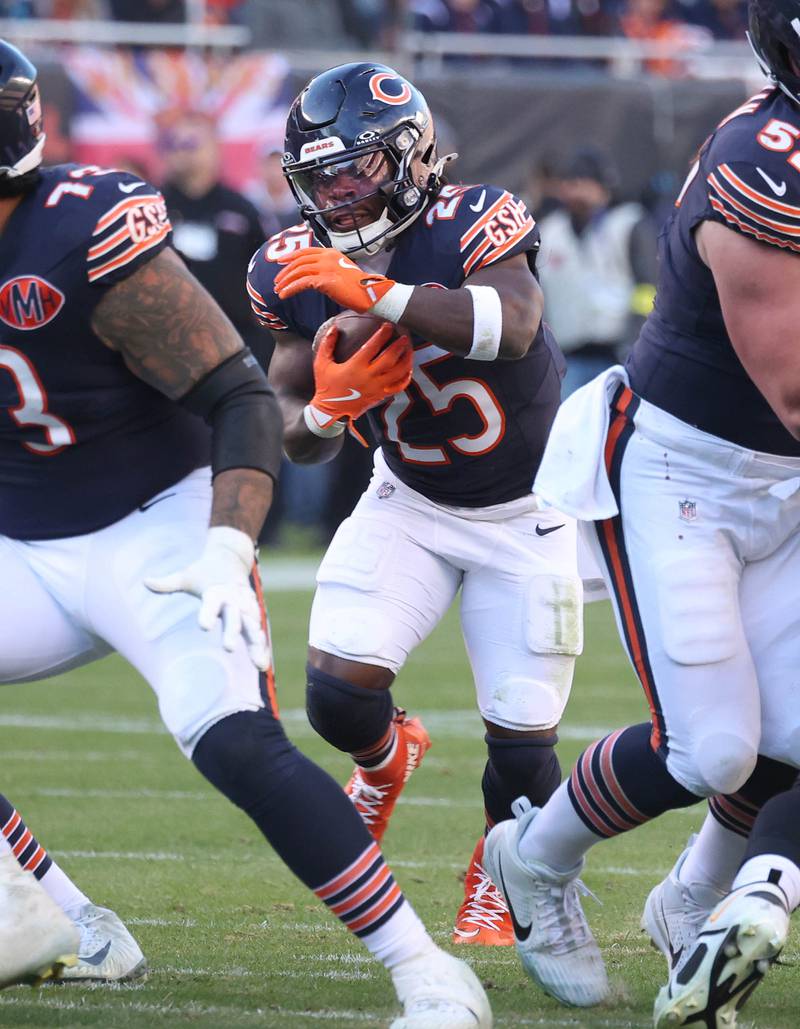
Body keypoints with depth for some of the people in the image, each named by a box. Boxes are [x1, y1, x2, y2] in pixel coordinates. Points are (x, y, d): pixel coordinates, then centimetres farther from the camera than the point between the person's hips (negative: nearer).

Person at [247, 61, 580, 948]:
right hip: (410, 502, 3)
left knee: (521, 746, -4)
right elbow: (292, 432, -2)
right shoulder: (299, 272, -9)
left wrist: (379, 294, -52)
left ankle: (496, 876, 31)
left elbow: (513, 325, -45)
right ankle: (386, 755, 23)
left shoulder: (466, 226, -24)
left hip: (525, 513, -3)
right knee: (338, 696, -16)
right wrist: (324, 412, -26)